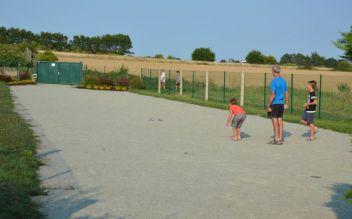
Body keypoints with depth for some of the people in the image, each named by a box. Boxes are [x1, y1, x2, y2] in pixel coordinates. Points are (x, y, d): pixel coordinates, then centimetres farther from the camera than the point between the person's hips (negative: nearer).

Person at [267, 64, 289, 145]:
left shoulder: (273, 81, -13)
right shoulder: (283, 81, 9)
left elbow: (273, 95, -18)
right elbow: (287, 93, 12)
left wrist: (268, 105, -14)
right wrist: (286, 104, 18)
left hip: (274, 103, -7)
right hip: (281, 103, 7)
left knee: (275, 121, -1)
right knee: (280, 120, 10)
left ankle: (276, 139, 3)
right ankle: (280, 139, 14)